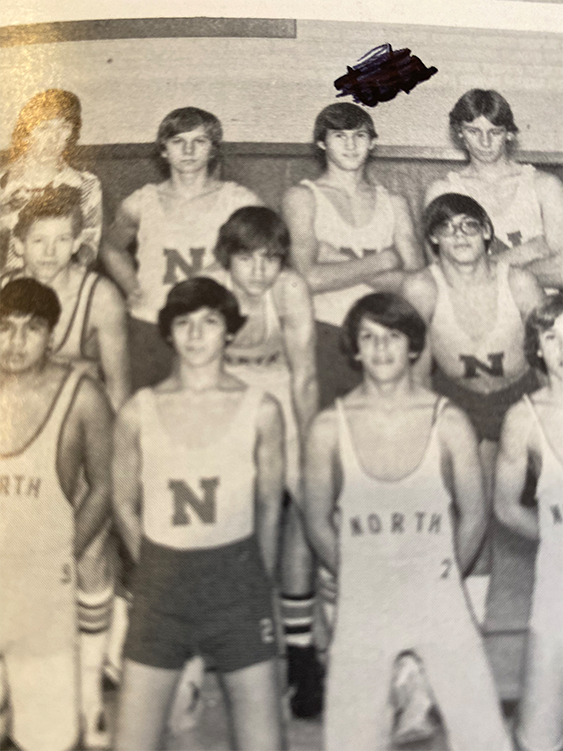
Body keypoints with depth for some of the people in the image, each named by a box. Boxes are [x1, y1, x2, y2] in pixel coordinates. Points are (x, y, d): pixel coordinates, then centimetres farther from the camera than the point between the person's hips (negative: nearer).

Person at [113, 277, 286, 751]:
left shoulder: (261, 410, -1)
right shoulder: (139, 412, 0)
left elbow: (270, 507, 6)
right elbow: (125, 504, 9)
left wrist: (257, 584, 10)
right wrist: (163, 574, 10)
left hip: (237, 575, -1)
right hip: (161, 583, 1)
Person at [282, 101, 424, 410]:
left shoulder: (393, 203, 16)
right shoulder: (302, 196, 5)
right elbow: (310, 277, -10)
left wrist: (342, 263, -6)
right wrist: (383, 261, -2)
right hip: (323, 335, -3)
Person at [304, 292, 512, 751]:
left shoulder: (449, 422, -7)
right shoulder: (330, 427, -7)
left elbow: (473, 515, 4)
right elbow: (318, 523, 4)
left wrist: (440, 579, 11)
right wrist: (361, 578, 10)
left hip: (440, 608, 0)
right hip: (362, 611, 0)